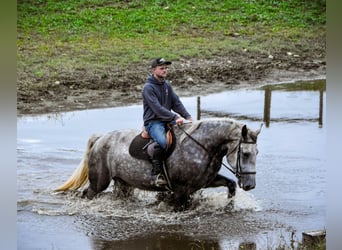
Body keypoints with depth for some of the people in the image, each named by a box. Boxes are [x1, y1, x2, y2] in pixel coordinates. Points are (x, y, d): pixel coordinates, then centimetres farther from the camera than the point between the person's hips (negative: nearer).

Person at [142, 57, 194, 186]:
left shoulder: (167, 84, 14)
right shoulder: (148, 87, -11)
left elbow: (176, 103, 11)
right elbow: (157, 108, -21)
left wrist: (188, 116, -4)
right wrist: (175, 118, -28)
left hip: (168, 120, 8)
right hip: (153, 122, -8)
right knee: (162, 141, -35)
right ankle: (155, 174, -25)